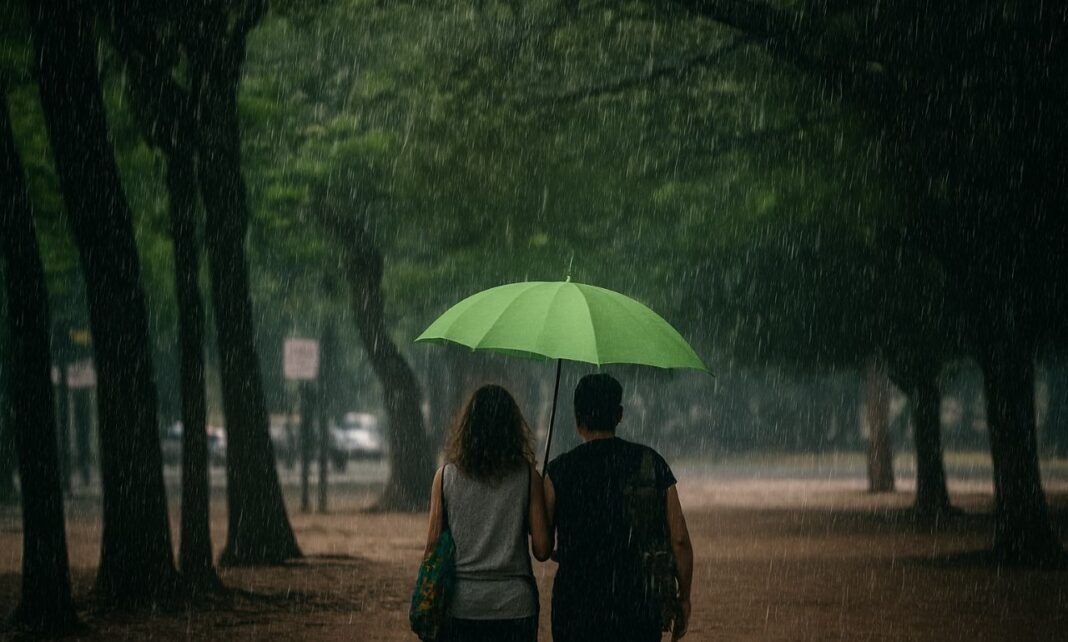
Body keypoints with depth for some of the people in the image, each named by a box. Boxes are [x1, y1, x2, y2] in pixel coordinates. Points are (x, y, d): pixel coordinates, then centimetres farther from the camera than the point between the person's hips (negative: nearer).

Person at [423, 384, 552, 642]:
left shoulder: (446, 476, 0)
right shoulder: (527, 475, -2)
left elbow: (433, 547, 1)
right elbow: (542, 550, -3)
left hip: (460, 604, 0)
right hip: (515, 605, 0)